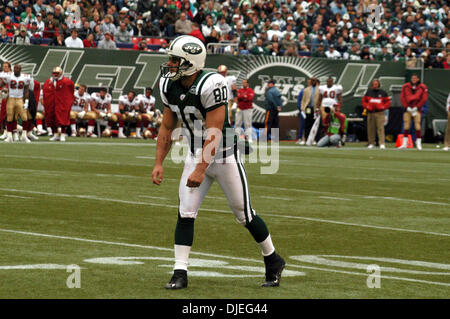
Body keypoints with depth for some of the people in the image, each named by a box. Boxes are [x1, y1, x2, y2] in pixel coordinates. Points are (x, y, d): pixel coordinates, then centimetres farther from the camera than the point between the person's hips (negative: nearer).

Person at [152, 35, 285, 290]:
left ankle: (274, 261, 23)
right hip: (196, 155, 6)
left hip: (225, 156, -6)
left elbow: (214, 133, -27)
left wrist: (200, 170, -28)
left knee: (244, 214, 4)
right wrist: (159, 163, 2)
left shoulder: (211, 85, -27)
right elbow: (167, 128, 8)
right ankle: (180, 273, -1)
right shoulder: (169, 86, -3)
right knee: (186, 213, -5)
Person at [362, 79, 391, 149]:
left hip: (380, 113, -2)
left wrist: (383, 107, -7)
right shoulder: (369, 92, 10)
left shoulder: (383, 92, 6)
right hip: (371, 113, 3)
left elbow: (388, 101, 9)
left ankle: (382, 144, -15)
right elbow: (364, 100, 15)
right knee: (371, 128, 4)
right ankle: (371, 143, 14)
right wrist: (367, 106, -2)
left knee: (380, 128, -11)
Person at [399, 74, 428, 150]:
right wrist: (407, 107, -7)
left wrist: (417, 107, -8)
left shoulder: (423, 87, -1)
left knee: (417, 125, -10)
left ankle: (418, 143, -8)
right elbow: (402, 97, 3)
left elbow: (424, 99, -2)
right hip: (407, 109, 2)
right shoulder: (405, 86, 3)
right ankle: (404, 143, 4)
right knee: (406, 126, -2)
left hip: (417, 109, -2)